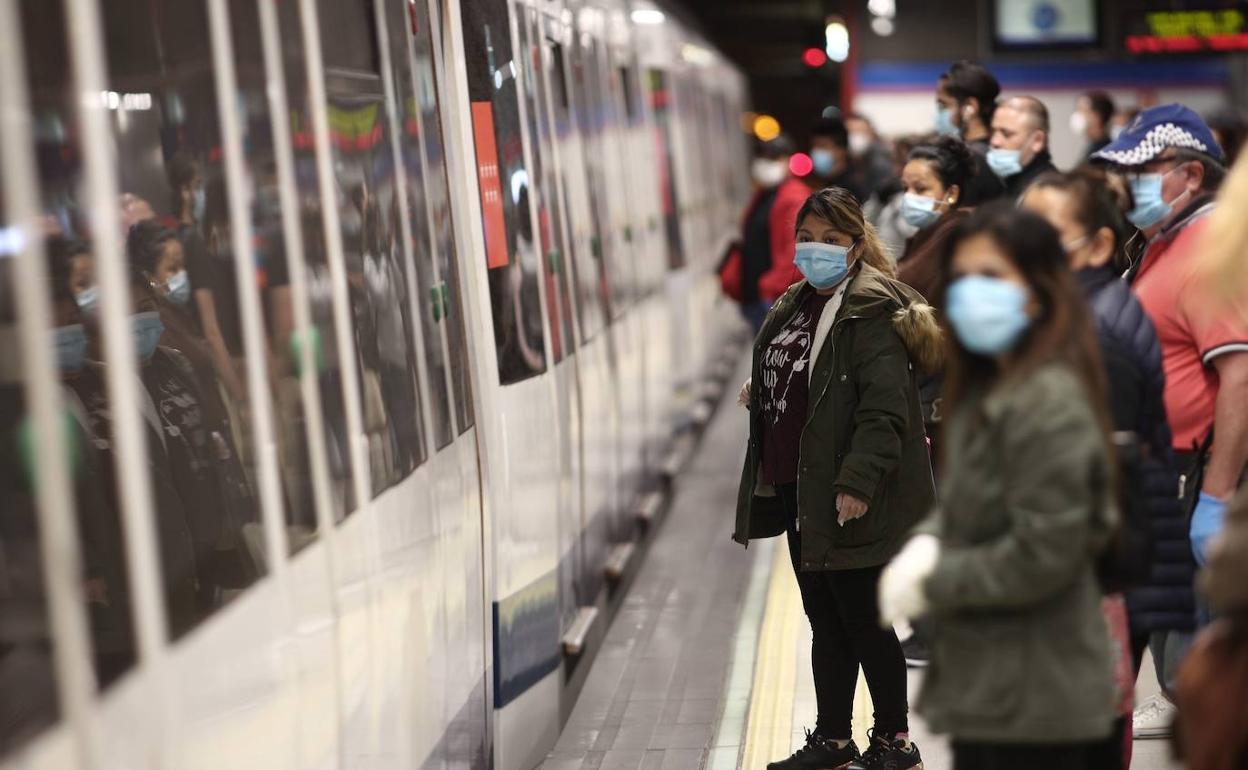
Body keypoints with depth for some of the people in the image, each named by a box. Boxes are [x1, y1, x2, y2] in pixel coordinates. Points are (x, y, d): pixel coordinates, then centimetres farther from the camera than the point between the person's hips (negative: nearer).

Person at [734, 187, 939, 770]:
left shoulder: (872, 312, -14)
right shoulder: (794, 306, 15)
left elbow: (884, 408, -22)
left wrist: (856, 482, -27)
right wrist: (759, 394, 15)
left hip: (847, 502, -9)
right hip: (798, 492, 9)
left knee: (862, 621, 0)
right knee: (825, 621, 16)